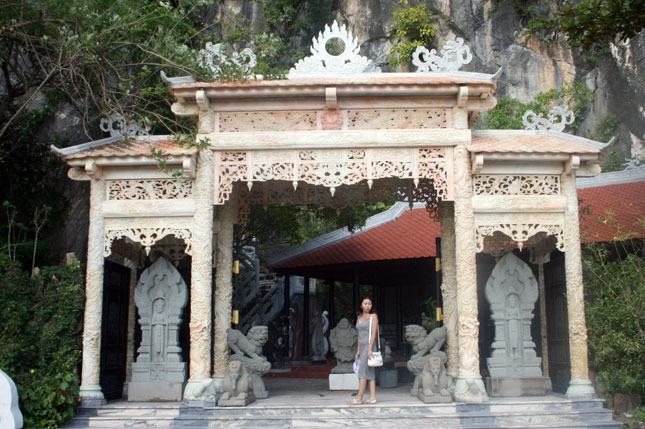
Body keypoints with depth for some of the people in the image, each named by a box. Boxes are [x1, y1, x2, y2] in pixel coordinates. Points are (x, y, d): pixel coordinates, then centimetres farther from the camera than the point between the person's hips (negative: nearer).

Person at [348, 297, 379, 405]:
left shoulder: (373, 317, -4)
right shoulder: (359, 317, 16)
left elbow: (374, 334, -12)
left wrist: (369, 349, -20)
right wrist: (358, 350, 16)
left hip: (369, 345, -7)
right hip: (362, 347, 8)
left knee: (363, 372, -10)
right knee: (370, 373, 5)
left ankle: (359, 398, -10)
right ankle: (372, 398, 4)